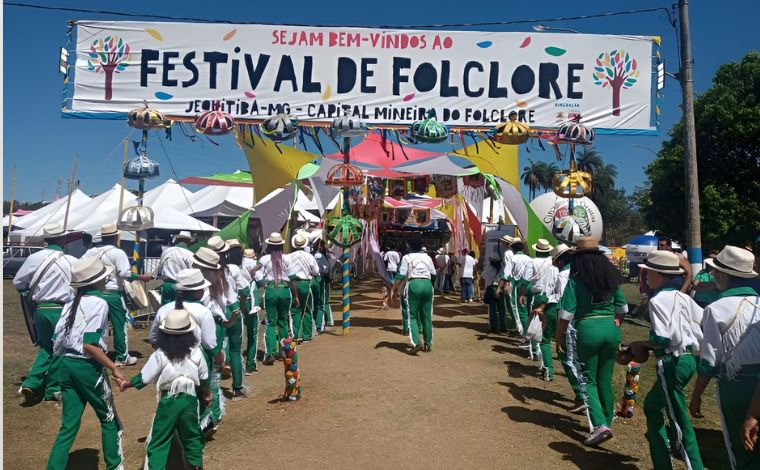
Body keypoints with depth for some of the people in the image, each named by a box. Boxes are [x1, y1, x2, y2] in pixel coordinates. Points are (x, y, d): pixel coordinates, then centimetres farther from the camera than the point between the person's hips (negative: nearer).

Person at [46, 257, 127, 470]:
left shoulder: (70, 303, 8)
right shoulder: (98, 303, -14)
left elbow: (58, 342, 8)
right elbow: (90, 344, -21)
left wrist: (67, 362, 19)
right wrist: (114, 368, -17)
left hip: (66, 365, 7)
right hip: (87, 367, -7)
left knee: (69, 425, 14)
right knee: (109, 419, 13)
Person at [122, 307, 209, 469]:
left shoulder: (160, 355, -11)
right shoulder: (195, 353, -4)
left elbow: (144, 378, -7)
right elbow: (204, 377, 7)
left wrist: (126, 384, 11)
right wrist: (207, 393, 25)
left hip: (168, 401, -3)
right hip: (189, 400, 3)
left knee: (158, 441, 7)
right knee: (192, 436, 22)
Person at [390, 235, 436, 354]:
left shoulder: (407, 257, 1)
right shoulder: (427, 257, 15)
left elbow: (401, 276, -5)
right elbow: (433, 273, 12)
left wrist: (393, 289, -1)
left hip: (414, 284, -4)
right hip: (428, 284, 4)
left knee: (413, 316, 1)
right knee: (427, 316, 12)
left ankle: (416, 342, -16)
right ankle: (428, 344, 19)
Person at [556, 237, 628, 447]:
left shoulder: (576, 280, -6)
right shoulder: (611, 277, 8)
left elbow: (567, 313, -10)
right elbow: (623, 308, 14)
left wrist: (559, 335, 1)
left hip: (588, 329, -5)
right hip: (611, 329, 5)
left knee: (589, 380, 6)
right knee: (605, 380, 17)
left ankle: (600, 426, -7)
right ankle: (607, 422, 29)